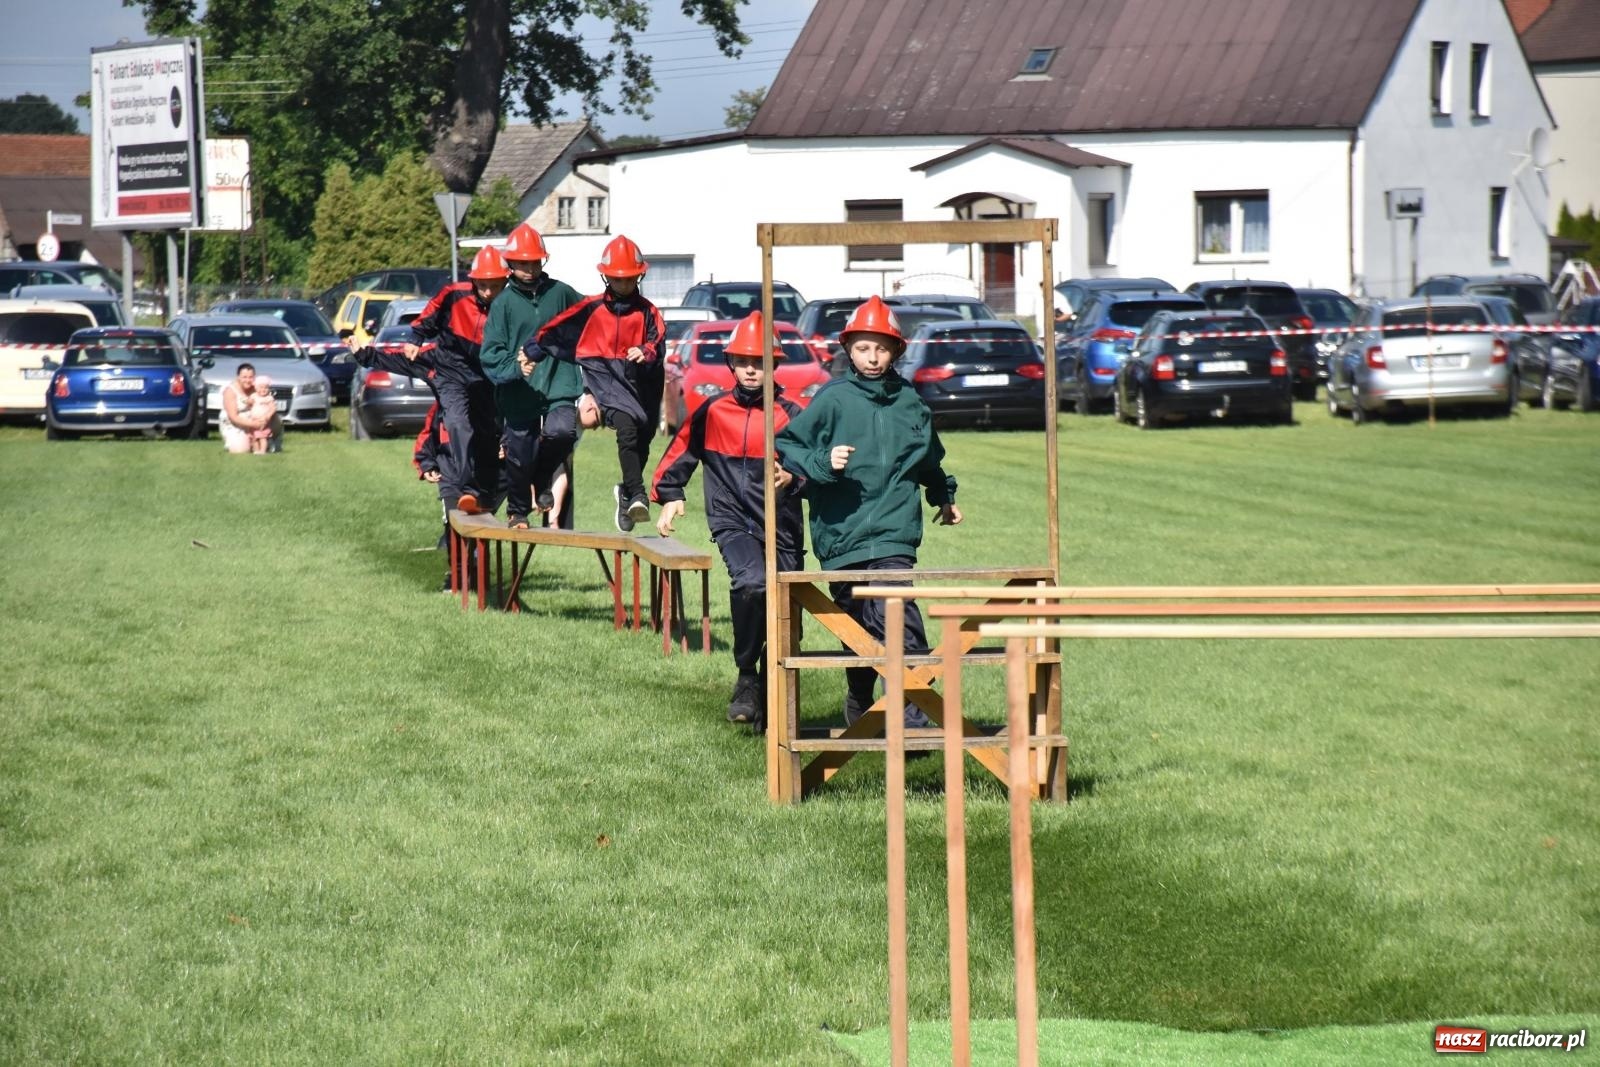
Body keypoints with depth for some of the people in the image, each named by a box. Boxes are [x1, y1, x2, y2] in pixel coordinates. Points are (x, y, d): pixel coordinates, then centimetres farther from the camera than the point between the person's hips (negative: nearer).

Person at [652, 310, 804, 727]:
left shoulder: (790, 415, 1)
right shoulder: (712, 412, 6)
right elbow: (681, 452, 23)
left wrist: (793, 476, -25)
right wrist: (669, 495, 19)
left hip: (781, 526, 1)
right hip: (732, 521, -1)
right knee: (752, 582, -30)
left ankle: (767, 707, 20)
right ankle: (746, 677, -16)